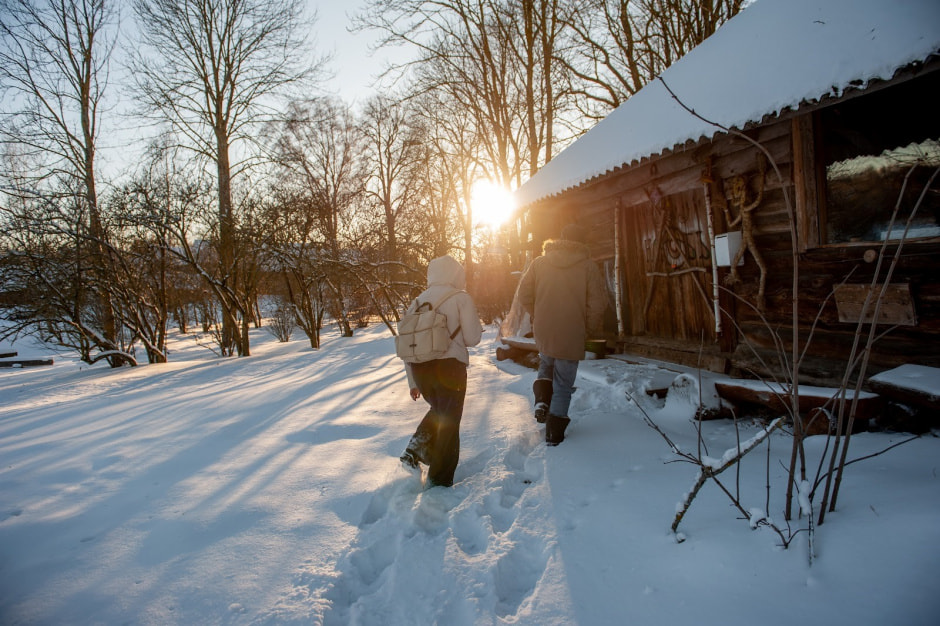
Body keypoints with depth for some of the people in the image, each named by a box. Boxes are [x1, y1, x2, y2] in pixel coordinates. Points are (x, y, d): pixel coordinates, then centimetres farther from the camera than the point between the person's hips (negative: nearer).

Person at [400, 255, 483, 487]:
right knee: (448, 423, 10)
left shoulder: (418, 301, 11)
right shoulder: (461, 298, -3)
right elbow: (472, 337, -4)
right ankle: (439, 480, 15)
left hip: (419, 368, 5)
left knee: (437, 410, 29)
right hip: (449, 366, -5)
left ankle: (415, 450, 13)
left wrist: (412, 382, 17)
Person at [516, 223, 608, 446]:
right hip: (571, 336, -2)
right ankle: (554, 433, 12)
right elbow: (598, 303, -9)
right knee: (563, 384, 8)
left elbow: (524, 294, 3)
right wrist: (590, 328, 6)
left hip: (543, 333, 3)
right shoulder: (588, 266, -6)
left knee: (546, 366, 30)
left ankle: (542, 400, 8)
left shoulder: (540, 262, 1)